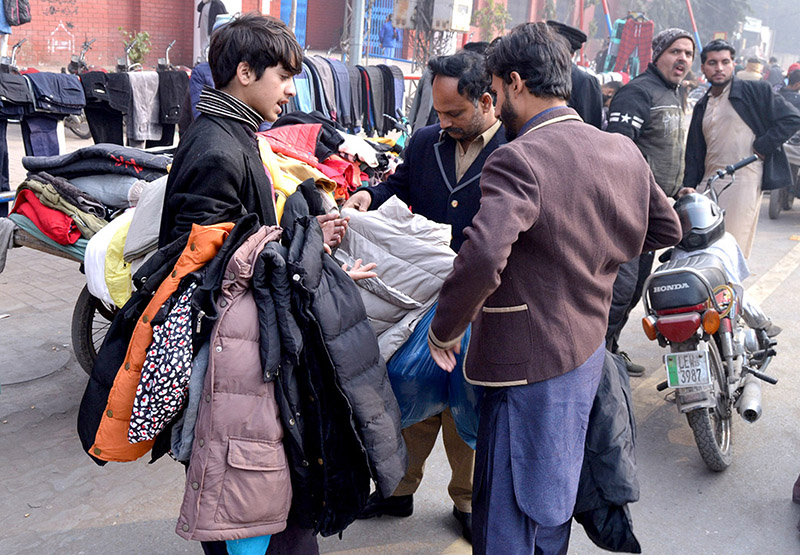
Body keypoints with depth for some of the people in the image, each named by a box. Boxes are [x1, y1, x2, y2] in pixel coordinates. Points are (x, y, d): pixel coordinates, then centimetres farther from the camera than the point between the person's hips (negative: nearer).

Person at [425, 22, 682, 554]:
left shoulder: (518, 161, -23)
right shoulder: (624, 152, 2)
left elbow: (481, 260, -36)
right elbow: (666, 229, 16)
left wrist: (444, 331, -20)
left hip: (530, 365, -8)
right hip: (589, 345, 8)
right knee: (553, 493, 27)